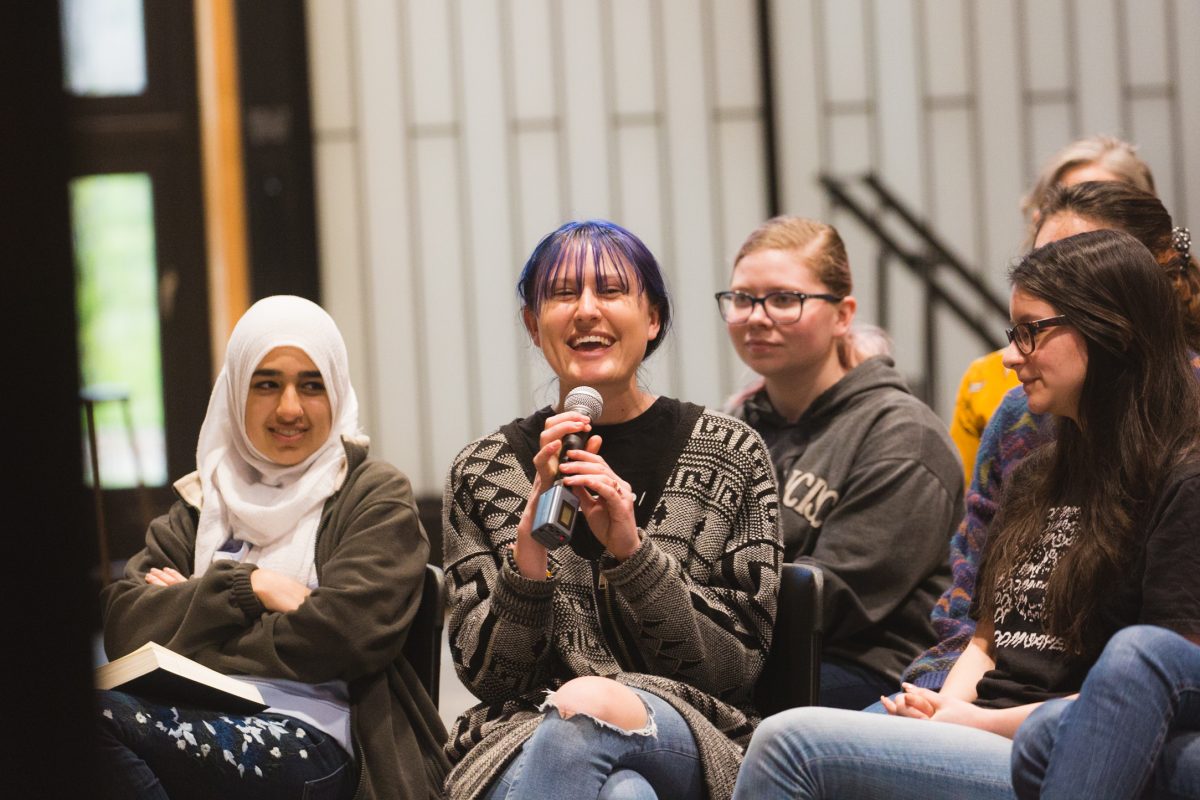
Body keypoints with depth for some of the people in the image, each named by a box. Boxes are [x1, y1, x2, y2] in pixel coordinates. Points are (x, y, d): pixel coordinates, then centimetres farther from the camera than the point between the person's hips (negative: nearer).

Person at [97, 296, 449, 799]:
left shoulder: (377, 496, 10)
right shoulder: (202, 500, 23)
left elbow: (342, 634, -7)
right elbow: (122, 625, 8)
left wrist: (187, 608, 2)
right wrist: (247, 587, -4)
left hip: (312, 744, -4)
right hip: (204, 723, 5)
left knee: (104, 716, -32)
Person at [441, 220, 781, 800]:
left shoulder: (732, 456, 6)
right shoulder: (482, 473, 9)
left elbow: (737, 667, 2)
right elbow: (487, 676, 3)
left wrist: (632, 549, -13)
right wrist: (531, 538, -13)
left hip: (687, 741, 1)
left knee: (585, 707, -36)